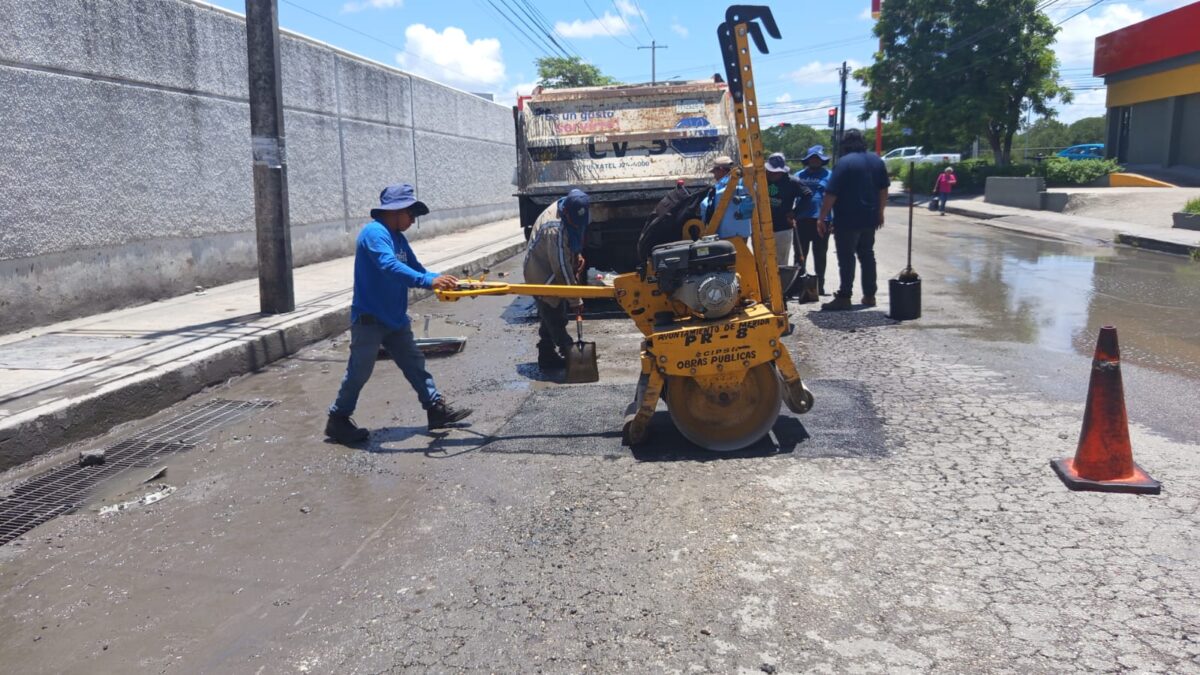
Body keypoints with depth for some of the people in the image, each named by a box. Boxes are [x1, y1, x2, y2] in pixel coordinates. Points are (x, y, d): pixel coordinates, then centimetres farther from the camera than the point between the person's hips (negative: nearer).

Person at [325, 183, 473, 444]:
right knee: (359, 371, 0)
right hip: (369, 319, -9)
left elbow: (415, 268, 11)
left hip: (395, 319, 9)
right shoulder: (374, 232, -19)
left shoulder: (398, 238, 10)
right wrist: (430, 281, -41)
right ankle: (337, 420, 15)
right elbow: (390, 267, -34)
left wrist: (443, 281, -6)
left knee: (415, 364, 11)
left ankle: (437, 409, 18)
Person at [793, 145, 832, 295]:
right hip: (802, 220, 2)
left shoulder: (829, 175, 3)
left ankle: (819, 285, 15)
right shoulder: (799, 175, 12)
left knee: (820, 256, 6)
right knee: (800, 254, 6)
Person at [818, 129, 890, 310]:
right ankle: (869, 295, 19)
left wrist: (821, 218, -12)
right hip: (870, 219, 6)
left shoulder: (844, 163, -14)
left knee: (846, 258, -1)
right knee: (867, 256, 15)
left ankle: (844, 297, 0)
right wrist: (880, 212, 24)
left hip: (847, 220, -6)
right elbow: (883, 190, 13)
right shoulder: (877, 160, 7)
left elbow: (831, 194, -17)